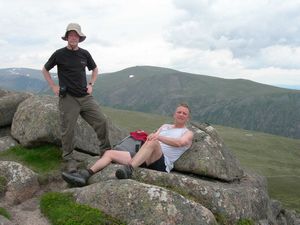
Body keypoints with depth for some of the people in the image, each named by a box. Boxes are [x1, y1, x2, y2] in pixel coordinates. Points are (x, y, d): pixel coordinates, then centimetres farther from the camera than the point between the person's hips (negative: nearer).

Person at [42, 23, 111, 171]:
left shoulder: (84, 54, 7)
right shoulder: (59, 54, -2)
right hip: (68, 98, -3)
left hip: (86, 97, 3)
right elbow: (45, 70, 12)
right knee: (68, 130, 0)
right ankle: (68, 159, 17)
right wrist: (53, 86, 2)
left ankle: (106, 150, 13)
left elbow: (95, 69, 24)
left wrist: (91, 84, 10)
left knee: (101, 121, -3)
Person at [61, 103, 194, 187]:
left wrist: (159, 137, -25)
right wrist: (150, 136, -10)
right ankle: (85, 175, -24)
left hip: (162, 163, -6)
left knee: (153, 142, -38)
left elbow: (180, 142, -11)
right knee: (110, 153, -7)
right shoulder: (165, 126, 31)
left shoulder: (188, 133, 13)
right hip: (145, 159, 6)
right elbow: (151, 137, 15)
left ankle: (128, 170, -49)